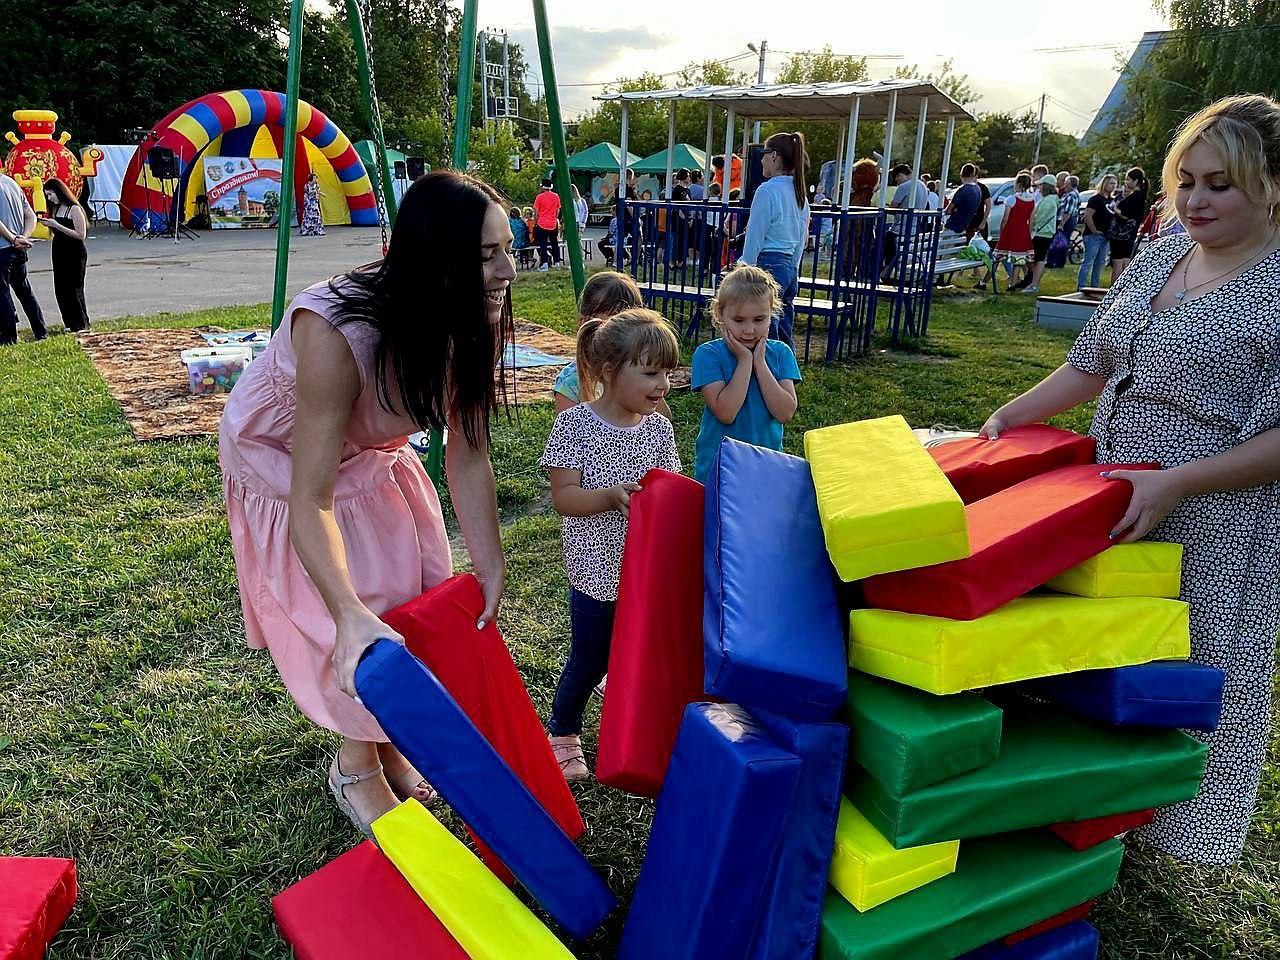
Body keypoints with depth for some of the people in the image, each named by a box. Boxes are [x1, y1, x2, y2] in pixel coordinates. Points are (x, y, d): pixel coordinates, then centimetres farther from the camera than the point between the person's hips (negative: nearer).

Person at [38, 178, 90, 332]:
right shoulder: (55, 209, 12)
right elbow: (57, 233, 20)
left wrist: (57, 225, -18)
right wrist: (49, 225, 3)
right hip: (58, 253, 8)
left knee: (73, 289, -6)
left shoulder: (74, 209, -10)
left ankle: (81, 325, 0)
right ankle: (70, 324, 11)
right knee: (60, 289, 6)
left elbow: (81, 235, -17)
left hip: (74, 255, -8)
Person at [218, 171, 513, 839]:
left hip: (369, 453, 6)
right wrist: (351, 618, -52)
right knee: (343, 629, -4)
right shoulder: (337, 332, -42)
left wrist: (491, 572, -19)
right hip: (284, 462, -5)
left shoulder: (464, 326, -24)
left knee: (416, 586, 9)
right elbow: (311, 501, -41)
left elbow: (467, 457, -17)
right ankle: (356, 764, 25)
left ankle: (389, 740, 34)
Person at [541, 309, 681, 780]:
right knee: (589, 661, 11)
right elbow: (562, 497, -16)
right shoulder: (574, 424, -14)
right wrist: (612, 497, -32)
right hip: (598, 572, -4)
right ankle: (563, 734, 37)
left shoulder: (658, 427, -1)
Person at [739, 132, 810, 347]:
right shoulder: (800, 193, 13)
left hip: (768, 265, -8)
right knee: (783, 341, 13)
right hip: (790, 268, 8)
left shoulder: (768, 190, -11)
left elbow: (754, 239, -10)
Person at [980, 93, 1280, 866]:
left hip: (1209, 528, -6)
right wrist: (1010, 417, 3)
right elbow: (1092, 365, 12)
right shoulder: (1158, 258, 6)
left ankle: (1129, 825, 30)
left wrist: (1176, 483, -27)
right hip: (1110, 506, 7)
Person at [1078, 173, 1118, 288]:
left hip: (1105, 237, 9)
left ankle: (1095, 288, 18)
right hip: (1094, 236, -9)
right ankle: (1081, 287, -10)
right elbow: (1087, 216, -20)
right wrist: (1094, 230, -18)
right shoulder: (1096, 199, -9)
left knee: (1100, 264, 11)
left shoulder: (1111, 200, 16)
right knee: (1088, 263, -10)